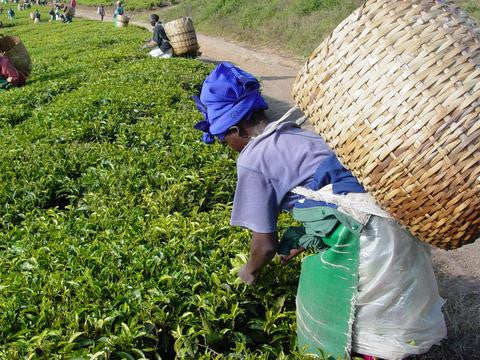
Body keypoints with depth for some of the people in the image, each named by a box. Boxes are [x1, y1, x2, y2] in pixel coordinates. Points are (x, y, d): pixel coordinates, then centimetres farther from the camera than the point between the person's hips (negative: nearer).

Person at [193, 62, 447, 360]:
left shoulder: (252, 160, -6)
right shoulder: (295, 131, 16)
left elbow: (265, 244, -1)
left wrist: (251, 271, 20)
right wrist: (299, 245, 35)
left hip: (364, 239, -7)